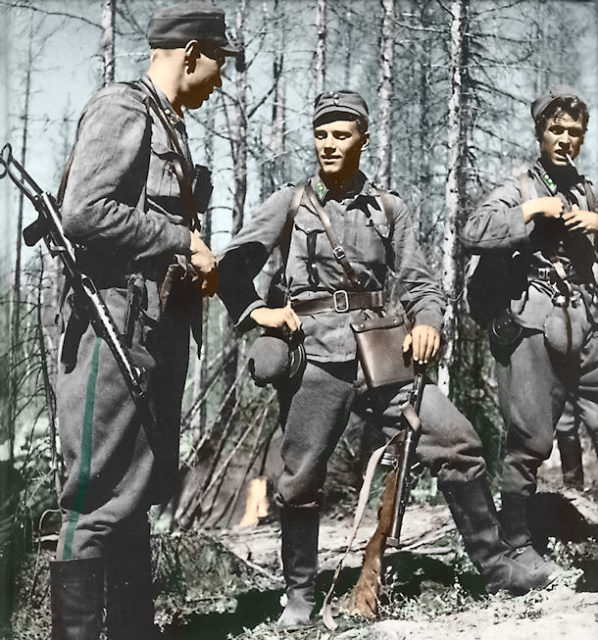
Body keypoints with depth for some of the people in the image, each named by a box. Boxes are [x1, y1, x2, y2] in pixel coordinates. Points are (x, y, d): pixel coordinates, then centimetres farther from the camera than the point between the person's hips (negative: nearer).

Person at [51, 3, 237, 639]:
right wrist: (183, 241, -14)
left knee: (137, 492, 14)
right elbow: (84, 212, -20)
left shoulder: (168, 125, 20)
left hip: (159, 327, 10)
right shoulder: (121, 108, -8)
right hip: (116, 323, -10)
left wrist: (196, 265, 7)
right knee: (102, 497, -8)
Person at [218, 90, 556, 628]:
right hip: (317, 353, -2)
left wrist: (428, 320, -8)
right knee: (300, 480, -2)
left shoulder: (388, 208, 13)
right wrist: (256, 311, -8)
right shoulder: (291, 203, 7)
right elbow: (233, 265, 7)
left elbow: (418, 280, 12)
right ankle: (300, 594, 16)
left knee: (458, 441, -8)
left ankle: (496, 568, 3)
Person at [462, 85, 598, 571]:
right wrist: (532, 211, -11)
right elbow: (474, 233, -13)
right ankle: (517, 545, 9)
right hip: (532, 330, -5)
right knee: (530, 442, -3)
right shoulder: (519, 189, 3)